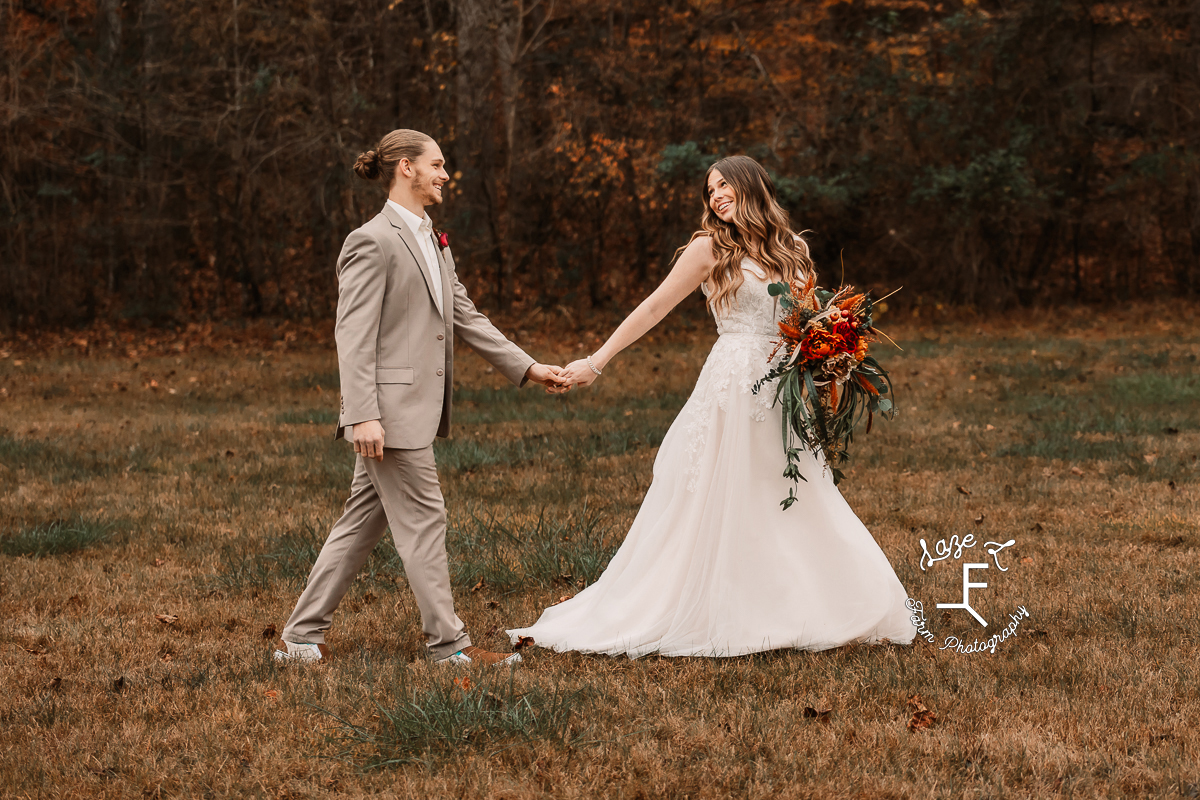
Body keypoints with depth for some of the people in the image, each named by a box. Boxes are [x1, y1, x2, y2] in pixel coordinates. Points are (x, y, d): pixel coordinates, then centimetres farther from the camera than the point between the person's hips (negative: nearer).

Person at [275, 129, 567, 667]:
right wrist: (362, 416, -23)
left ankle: (302, 637, 16)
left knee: (363, 522, 11)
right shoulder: (372, 242, -12)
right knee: (422, 521, -3)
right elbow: (353, 336, -16)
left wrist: (527, 368, 16)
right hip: (390, 409, -10)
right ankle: (448, 644, 4)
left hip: (418, 408, 10)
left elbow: (464, 317, 21)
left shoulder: (433, 243, 18)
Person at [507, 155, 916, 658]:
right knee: (714, 501, -3)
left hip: (787, 394, 4)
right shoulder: (710, 248, 0)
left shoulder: (793, 250, 12)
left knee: (798, 504, 7)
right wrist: (596, 362, -2)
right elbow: (653, 309, 1)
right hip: (733, 386, -4)